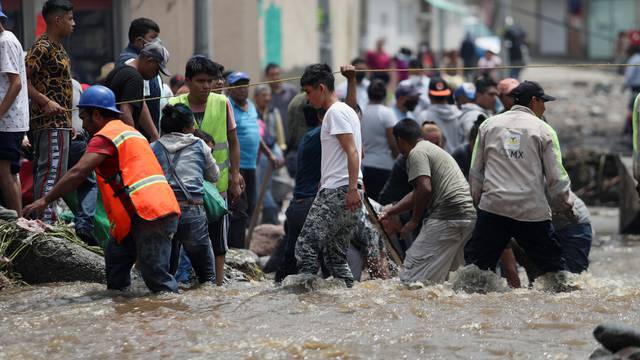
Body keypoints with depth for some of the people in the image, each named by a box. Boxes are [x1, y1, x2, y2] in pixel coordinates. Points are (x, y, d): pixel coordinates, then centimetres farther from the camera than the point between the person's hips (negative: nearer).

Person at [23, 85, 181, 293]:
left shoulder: (106, 136, -3)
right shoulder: (130, 132, 27)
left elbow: (79, 172, -15)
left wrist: (45, 200, -12)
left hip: (149, 215, -10)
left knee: (156, 278, -10)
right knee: (115, 253, 19)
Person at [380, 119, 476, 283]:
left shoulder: (417, 153, -4)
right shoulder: (432, 149, 28)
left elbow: (424, 189, -18)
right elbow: (416, 194, 30)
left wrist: (414, 221, -7)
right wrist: (388, 213, 30)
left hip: (447, 215, -10)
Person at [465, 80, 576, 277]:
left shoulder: (488, 125, 9)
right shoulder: (543, 130, 1)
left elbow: (475, 171, 10)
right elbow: (556, 177, 0)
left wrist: (477, 200, 21)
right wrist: (566, 207, 13)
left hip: (493, 207, 2)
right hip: (533, 211, -2)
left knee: (476, 261, 7)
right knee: (553, 264, 8)